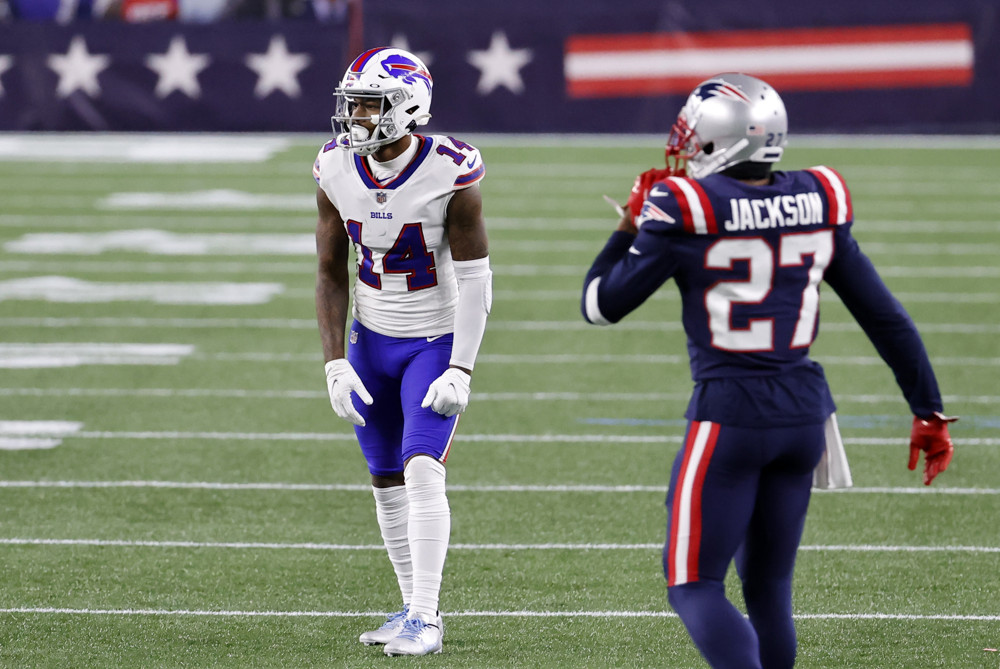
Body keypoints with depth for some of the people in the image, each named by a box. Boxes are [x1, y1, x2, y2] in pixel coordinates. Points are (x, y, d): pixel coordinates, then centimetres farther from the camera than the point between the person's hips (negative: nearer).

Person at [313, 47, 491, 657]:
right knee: (387, 482, 9)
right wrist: (336, 364, -6)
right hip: (373, 340, 5)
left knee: (422, 471, -17)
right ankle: (416, 608, 21)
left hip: (437, 342, -5)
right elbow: (331, 275, 2)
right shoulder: (337, 171, -7)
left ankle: (425, 620, -13)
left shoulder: (451, 173, -21)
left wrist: (461, 372, -20)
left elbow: (475, 280, -16)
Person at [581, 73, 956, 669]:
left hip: (729, 412, -6)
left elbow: (602, 305, 0)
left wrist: (631, 225, 14)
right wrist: (929, 411, 17)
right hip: (804, 408, 6)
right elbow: (884, 316, 9)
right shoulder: (815, 206, 4)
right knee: (767, 585, 17)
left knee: (694, 584, 0)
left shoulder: (685, 211, -11)